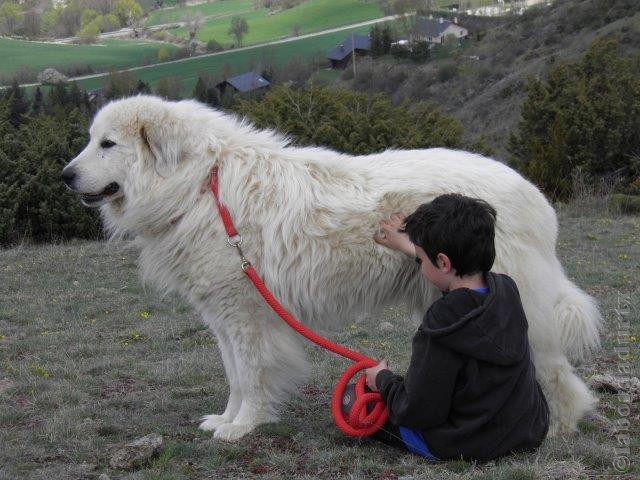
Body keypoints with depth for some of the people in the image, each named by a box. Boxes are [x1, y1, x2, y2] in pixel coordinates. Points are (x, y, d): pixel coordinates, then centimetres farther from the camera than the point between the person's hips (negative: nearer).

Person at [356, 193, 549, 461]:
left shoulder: (441, 328, -28)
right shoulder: (507, 289, -7)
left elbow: (416, 412, -21)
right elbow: (463, 273, 18)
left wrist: (383, 379, -1)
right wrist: (409, 246, 28)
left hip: (466, 447, -7)